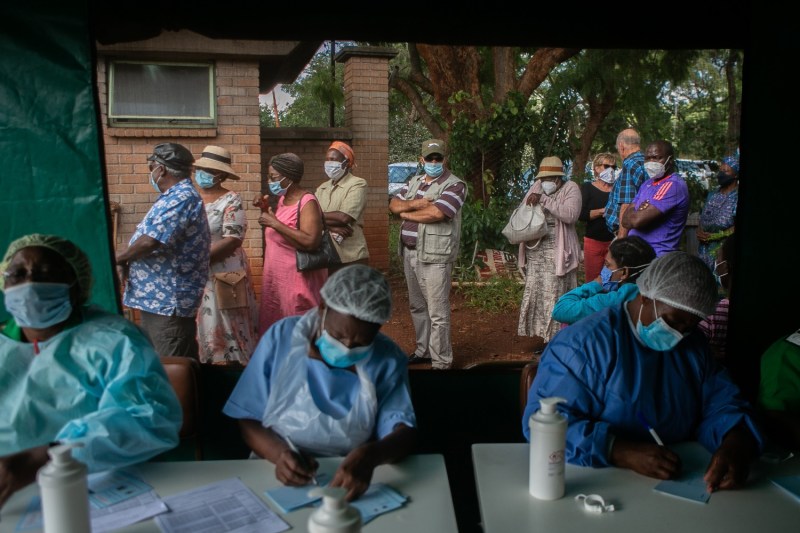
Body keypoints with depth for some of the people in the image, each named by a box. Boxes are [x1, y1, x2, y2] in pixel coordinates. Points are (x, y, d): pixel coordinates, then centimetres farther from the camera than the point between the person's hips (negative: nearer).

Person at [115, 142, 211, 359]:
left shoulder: (181, 199, -17)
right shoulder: (175, 197, 17)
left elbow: (150, 242, -25)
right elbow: (145, 235, 19)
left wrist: (117, 259, -8)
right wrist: (126, 260, 1)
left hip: (169, 301, -11)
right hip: (156, 297, 11)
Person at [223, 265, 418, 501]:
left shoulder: (388, 360, -4)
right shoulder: (281, 338, -5)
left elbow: (405, 432, -12)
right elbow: (248, 420, -2)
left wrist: (370, 455, -33)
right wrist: (279, 454, -21)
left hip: (350, 479, 0)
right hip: (276, 474, 0)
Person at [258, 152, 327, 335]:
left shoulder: (307, 202, -16)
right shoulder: (283, 199, 11)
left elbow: (311, 242, -29)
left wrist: (275, 223, -24)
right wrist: (267, 213, 11)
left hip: (297, 280, -9)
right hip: (276, 279, 9)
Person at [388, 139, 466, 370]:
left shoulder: (454, 185, -7)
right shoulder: (414, 182, 16)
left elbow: (436, 213, -21)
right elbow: (394, 205, 6)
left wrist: (406, 213, -6)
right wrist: (417, 203, -13)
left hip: (434, 256, -7)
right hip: (410, 253, 8)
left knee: (437, 312, -4)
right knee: (417, 306, 17)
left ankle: (441, 362, 4)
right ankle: (424, 351, 31)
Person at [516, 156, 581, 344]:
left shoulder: (570, 188, -4)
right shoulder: (537, 187, 12)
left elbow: (570, 215, -20)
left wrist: (544, 199, -21)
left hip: (557, 252, -6)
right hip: (535, 250, 6)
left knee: (555, 297, -4)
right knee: (535, 293, 6)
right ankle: (545, 336, 18)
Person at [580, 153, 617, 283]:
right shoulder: (588, 188, 5)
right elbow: (580, 214, -7)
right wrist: (603, 211, -14)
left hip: (614, 241, 1)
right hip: (594, 241, -1)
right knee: (592, 282, 0)